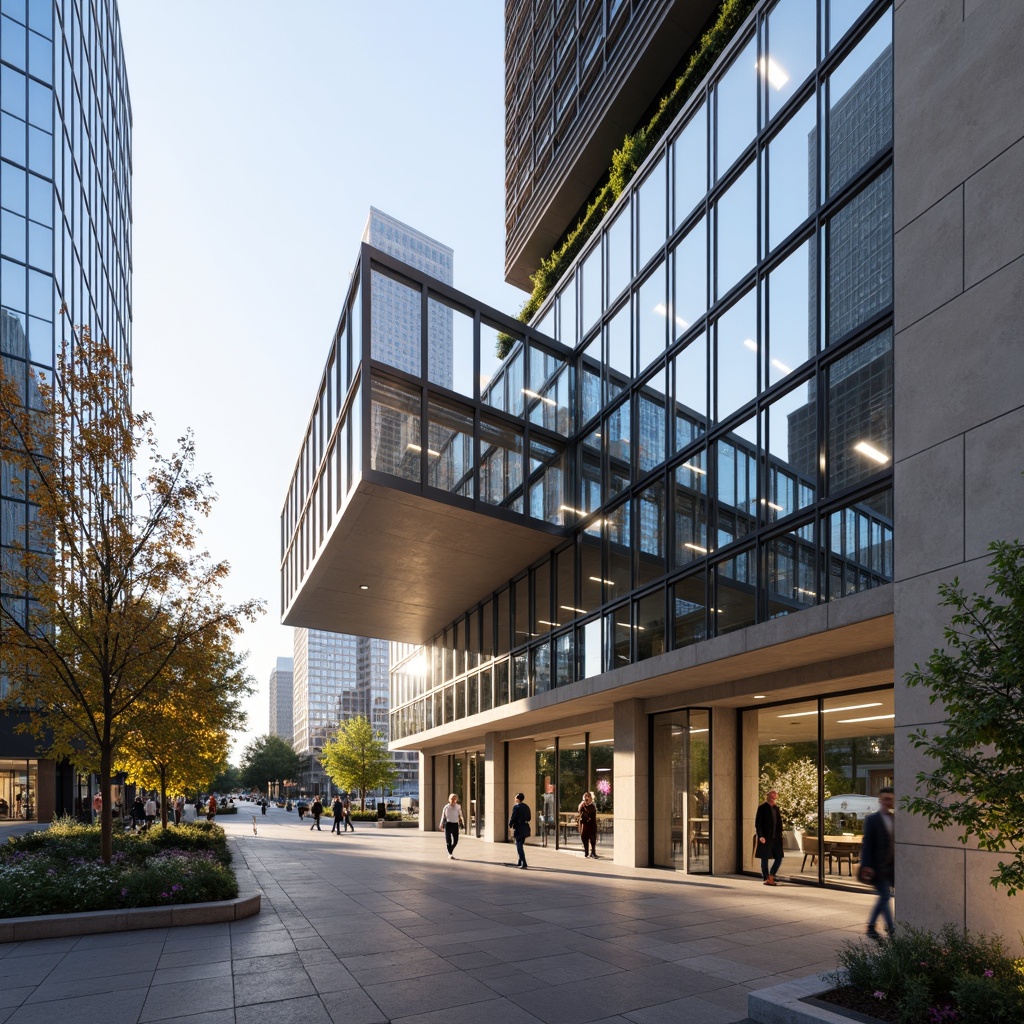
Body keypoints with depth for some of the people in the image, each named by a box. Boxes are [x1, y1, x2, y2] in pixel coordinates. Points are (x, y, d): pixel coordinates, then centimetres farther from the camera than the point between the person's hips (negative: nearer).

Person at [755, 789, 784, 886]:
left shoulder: (776, 808, 12)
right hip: (765, 838, -6)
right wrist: (760, 836, -15)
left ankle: (771, 877, 18)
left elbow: (779, 822, 16)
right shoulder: (762, 808, -5)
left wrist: (780, 835, 7)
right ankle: (766, 879, 12)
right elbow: (757, 823, -8)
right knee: (764, 859, 1)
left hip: (775, 838, 6)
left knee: (779, 858, 5)